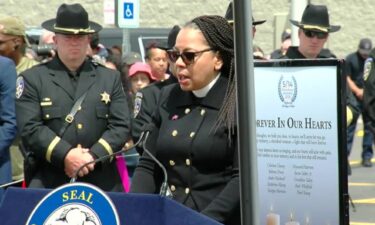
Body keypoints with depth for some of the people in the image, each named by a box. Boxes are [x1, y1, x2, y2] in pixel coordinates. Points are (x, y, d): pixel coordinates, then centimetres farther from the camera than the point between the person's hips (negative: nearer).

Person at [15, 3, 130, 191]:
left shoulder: (110, 78, 13)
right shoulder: (33, 78, 6)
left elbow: (121, 126, 5)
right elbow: (30, 127, -5)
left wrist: (93, 156, -10)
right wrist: (66, 156, -16)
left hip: (101, 183, 2)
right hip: (49, 183, -2)